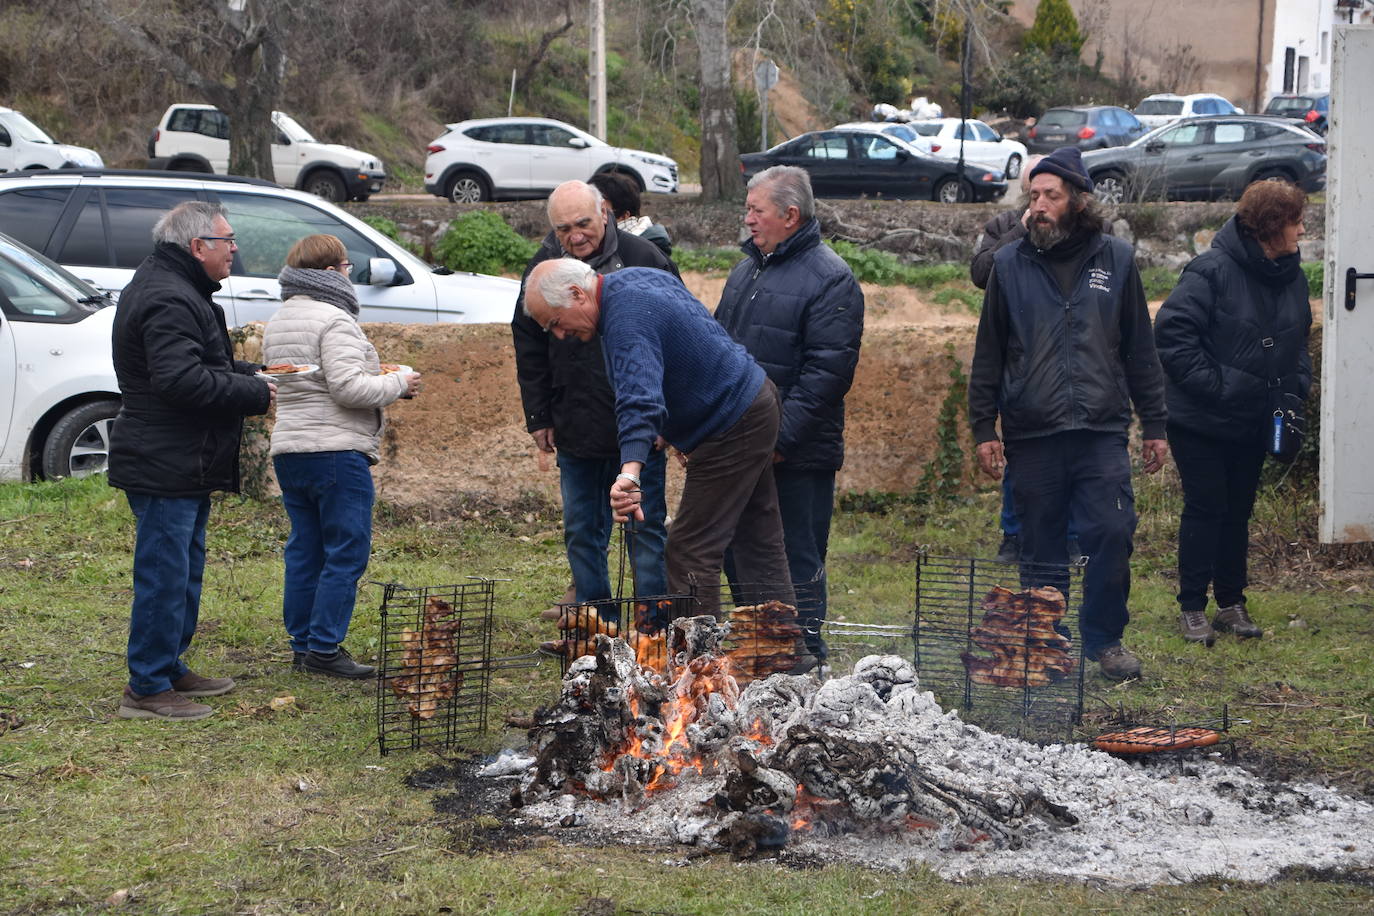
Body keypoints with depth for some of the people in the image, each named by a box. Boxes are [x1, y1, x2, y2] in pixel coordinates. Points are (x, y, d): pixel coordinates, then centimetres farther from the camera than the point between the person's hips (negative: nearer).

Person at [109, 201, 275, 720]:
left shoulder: (174, 291, 17)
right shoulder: (168, 301, -20)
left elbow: (199, 367, 28)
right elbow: (181, 381, -29)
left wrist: (250, 375, 11)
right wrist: (254, 393, -18)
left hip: (182, 467, 11)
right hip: (165, 468, -11)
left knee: (184, 572, 18)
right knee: (165, 576, -7)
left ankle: (170, 670, 28)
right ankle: (147, 689, -2)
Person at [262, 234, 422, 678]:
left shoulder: (276, 323, 16)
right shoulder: (333, 320, -13)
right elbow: (348, 387, -21)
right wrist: (398, 384, -5)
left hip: (287, 451, 9)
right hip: (337, 451, -9)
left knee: (304, 550, 13)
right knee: (347, 553, -4)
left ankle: (302, 645, 16)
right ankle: (324, 647, -6)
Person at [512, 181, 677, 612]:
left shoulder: (643, 259, -8)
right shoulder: (542, 269, 2)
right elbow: (529, 351, 11)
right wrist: (538, 418, 7)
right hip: (575, 427, 4)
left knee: (646, 526, 2)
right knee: (581, 532, 10)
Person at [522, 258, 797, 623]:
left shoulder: (629, 319, -27)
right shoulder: (640, 276, 6)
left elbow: (640, 402, -44)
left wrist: (629, 473, -56)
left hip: (732, 426, -11)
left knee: (691, 554, -11)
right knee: (759, 545, 15)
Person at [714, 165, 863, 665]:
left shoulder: (830, 280, -11)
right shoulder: (747, 270, 16)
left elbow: (827, 371, -17)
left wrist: (779, 437, -21)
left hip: (796, 456, -8)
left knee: (798, 565, -1)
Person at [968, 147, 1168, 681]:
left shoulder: (1115, 261, 6)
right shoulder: (1010, 265, 5)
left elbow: (1140, 351, 10)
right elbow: (988, 354, 8)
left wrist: (1153, 426, 9)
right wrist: (984, 428, 3)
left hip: (1102, 431, 0)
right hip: (1031, 436, 0)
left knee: (1112, 534, -9)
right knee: (1041, 551, 6)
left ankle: (1104, 638, 8)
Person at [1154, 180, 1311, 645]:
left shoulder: (1291, 277, 5)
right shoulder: (1213, 270, -18)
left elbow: (1297, 342, 18)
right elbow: (1173, 332, -21)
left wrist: (1295, 389, 3)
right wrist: (1211, 385, -21)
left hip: (1253, 423, 6)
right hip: (1202, 419, -6)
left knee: (1238, 511, 12)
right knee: (1205, 507, -3)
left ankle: (1231, 603, 22)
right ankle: (1192, 608, 6)